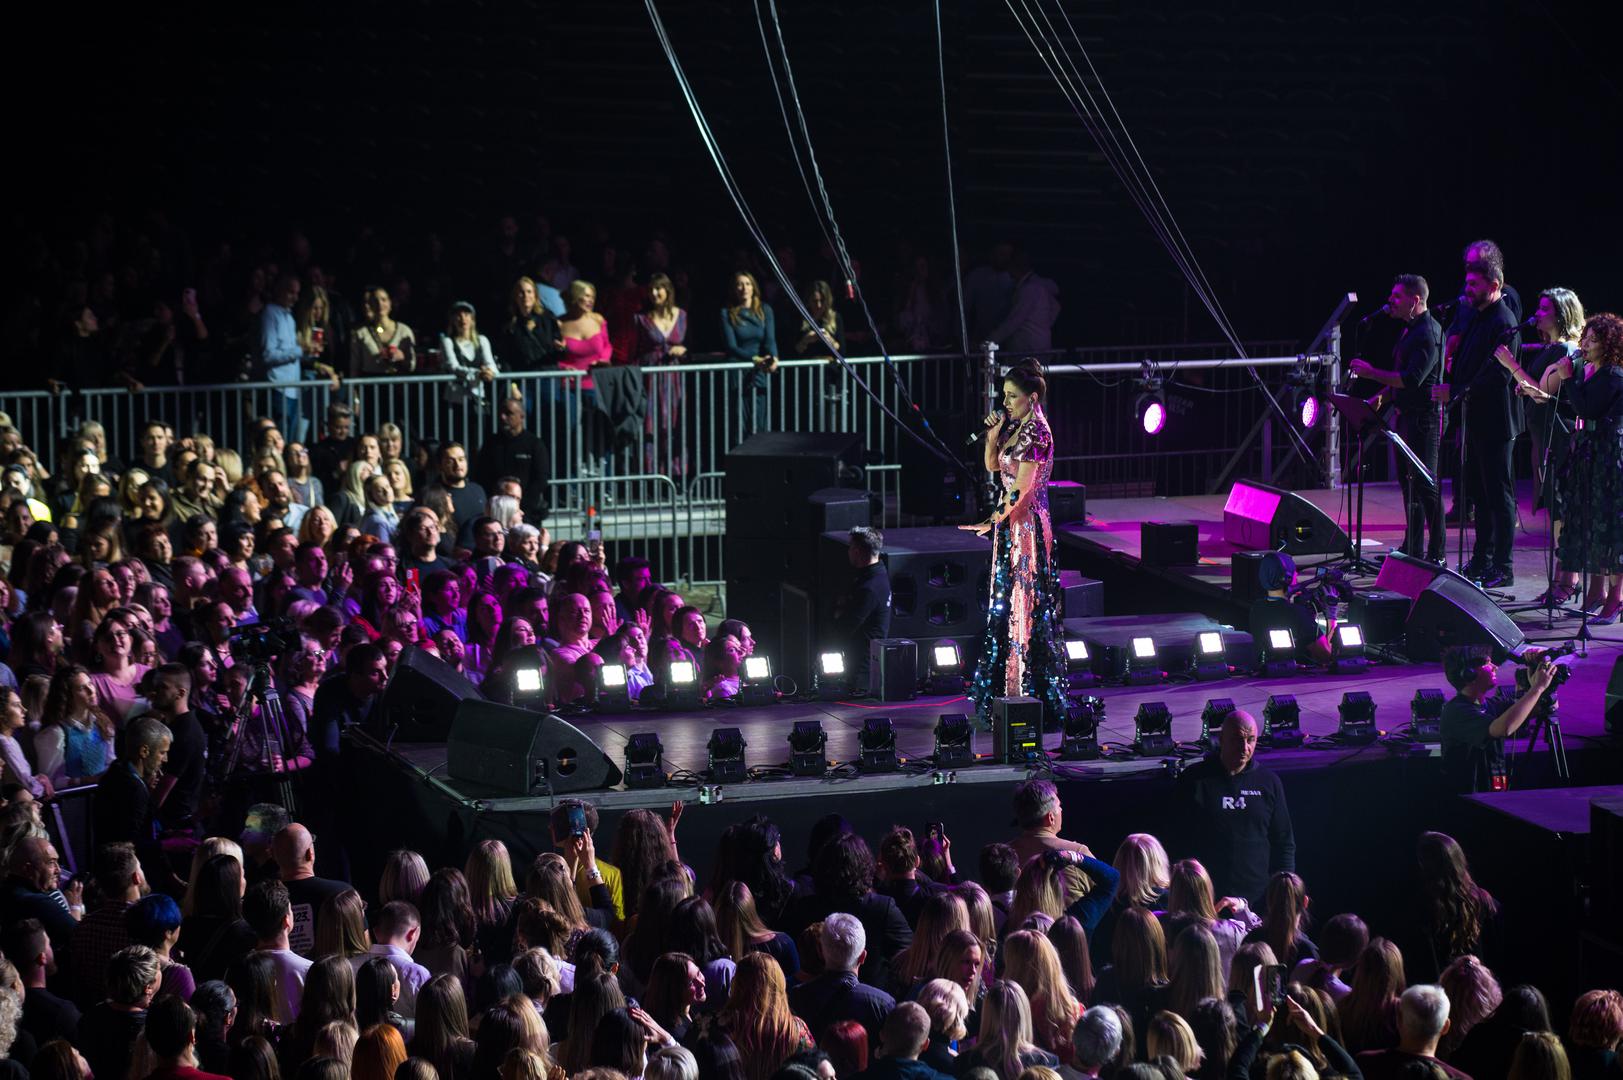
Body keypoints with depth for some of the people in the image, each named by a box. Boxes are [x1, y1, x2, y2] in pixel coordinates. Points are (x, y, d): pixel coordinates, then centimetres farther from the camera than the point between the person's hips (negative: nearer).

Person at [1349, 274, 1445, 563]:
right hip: (1407, 415, 10)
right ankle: (1413, 548, 22)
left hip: (1423, 417, -10)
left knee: (1425, 485, -9)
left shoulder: (1428, 333, -17)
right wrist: (1382, 395, 13)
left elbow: (1412, 379, -24)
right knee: (1410, 482, 14)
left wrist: (1372, 372, -20)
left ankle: (1437, 553, -6)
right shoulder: (1409, 329, 15)